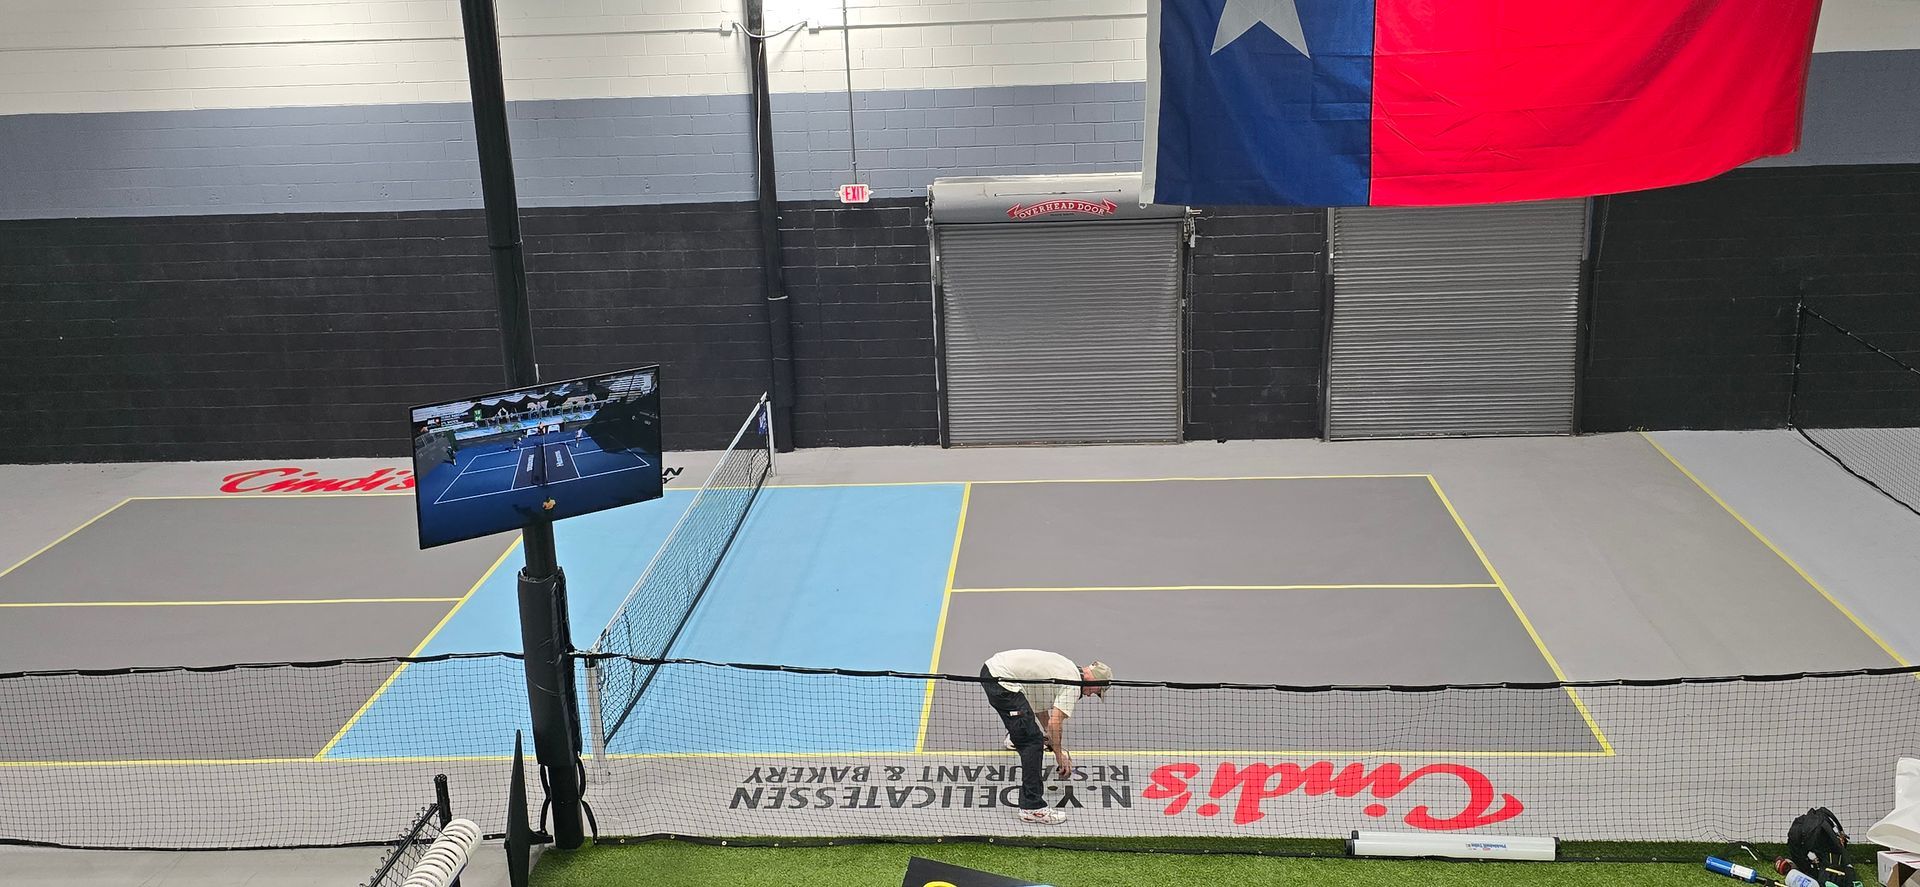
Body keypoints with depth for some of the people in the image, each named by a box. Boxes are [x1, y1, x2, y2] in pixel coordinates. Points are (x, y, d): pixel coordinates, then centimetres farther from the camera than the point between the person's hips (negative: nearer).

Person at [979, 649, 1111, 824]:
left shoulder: (1067, 668, 20)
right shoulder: (1073, 685, -8)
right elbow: (1055, 723, -13)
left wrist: (1049, 734, 36)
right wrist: (1060, 756, -1)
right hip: (1002, 680, -11)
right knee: (1033, 742, -11)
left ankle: (1015, 737, 75)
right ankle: (1032, 807, -12)